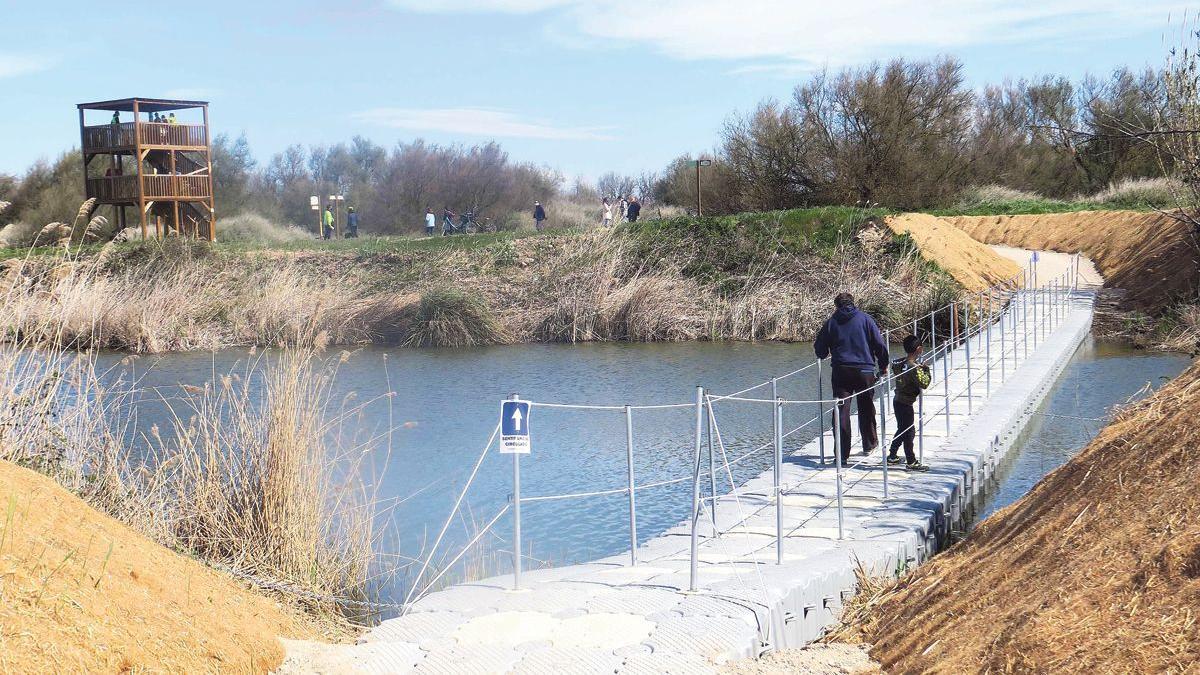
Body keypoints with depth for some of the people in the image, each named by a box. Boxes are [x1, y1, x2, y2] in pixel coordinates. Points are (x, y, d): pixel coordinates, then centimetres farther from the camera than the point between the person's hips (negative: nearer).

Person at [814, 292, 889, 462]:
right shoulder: (864, 318, 3)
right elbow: (880, 344, -1)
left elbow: (820, 351, 7)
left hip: (840, 371, 0)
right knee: (866, 409, 18)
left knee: (841, 411, -1)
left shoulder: (831, 322, 5)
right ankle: (869, 444, 32)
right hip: (865, 370, 0)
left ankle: (843, 454, -7)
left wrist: (830, 353, 30)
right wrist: (883, 365, 11)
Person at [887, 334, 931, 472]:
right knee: (909, 432, 1)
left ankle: (892, 456, 30)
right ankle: (911, 462, 8)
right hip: (906, 403, -8)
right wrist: (927, 370, -5)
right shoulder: (914, 367, -22)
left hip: (897, 400, 8)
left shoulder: (898, 363, 1)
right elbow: (924, 383, -20)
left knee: (902, 430, 22)